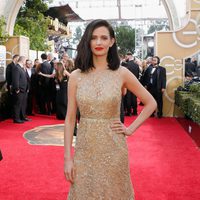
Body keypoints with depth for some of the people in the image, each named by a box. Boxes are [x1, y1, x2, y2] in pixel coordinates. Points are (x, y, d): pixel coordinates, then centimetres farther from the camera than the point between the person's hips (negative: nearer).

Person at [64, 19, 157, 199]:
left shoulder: (121, 73, -4)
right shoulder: (76, 76, -1)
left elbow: (151, 103, 5)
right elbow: (70, 118, 0)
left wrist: (131, 129, -3)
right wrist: (67, 157, -3)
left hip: (113, 149, -1)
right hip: (85, 149, 1)